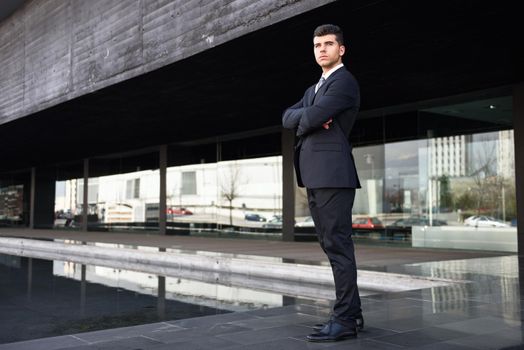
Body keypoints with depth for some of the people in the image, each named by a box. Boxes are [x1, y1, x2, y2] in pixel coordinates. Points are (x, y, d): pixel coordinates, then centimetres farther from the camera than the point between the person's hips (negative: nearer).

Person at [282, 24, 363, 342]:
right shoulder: (314, 89, 26)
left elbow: (313, 117, -16)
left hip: (333, 174, -9)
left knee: (338, 245, -9)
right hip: (316, 177, 9)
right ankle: (352, 312, 17)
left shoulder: (344, 81, -4)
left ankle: (345, 320, -5)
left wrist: (306, 120, 6)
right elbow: (288, 118, 13)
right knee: (331, 245, 10)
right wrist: (310, 116, -6)